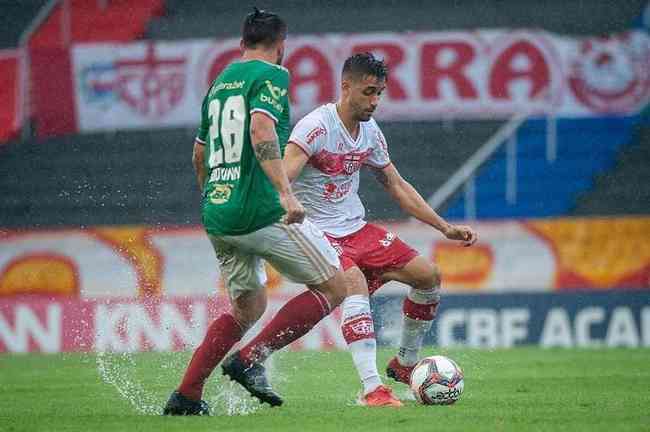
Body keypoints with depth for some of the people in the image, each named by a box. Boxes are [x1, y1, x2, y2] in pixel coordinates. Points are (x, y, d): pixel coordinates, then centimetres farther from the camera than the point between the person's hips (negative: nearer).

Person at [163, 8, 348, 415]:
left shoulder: (220, 82, 19)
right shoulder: (271, 76, -5)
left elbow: (199, 156, 27)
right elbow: (261, 130, -23)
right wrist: (286, 193, -30)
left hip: (216, 216, 8)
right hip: (260, 211, -8)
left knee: (248, 307, 21)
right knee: (334, 287, 2)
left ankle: (186, 396, 9)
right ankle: (250, 360, -8)